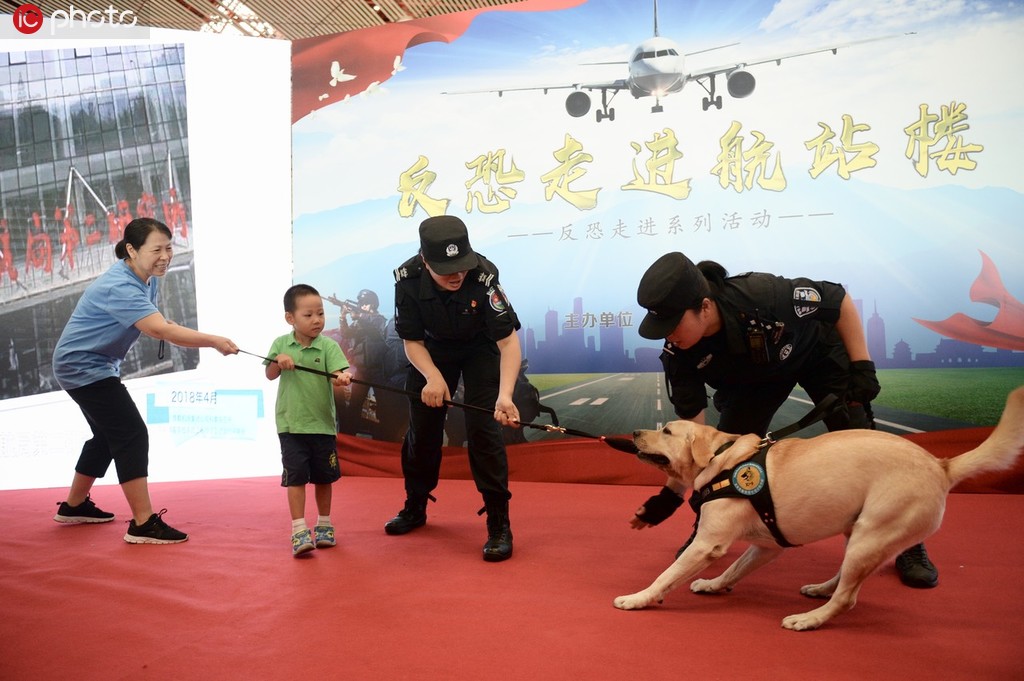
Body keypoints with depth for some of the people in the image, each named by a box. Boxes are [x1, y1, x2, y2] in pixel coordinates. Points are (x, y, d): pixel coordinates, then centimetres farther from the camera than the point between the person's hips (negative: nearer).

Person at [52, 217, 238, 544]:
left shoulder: (148, 280, 1)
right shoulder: (119, 287, -30)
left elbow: (155, 325, 17)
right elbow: (161, 330, -41)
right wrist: (214, 341, -42)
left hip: (98, 366, 10)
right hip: (82, 367, -10)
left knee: (108, 436, 19)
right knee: (132, 434, -16)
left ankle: (74, 506, 36)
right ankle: (143, 524, -15)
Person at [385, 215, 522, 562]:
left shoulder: (483, 276, -36)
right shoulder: (407, 279, -28)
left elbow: (508, 341, -36)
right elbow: (412, 340, -15)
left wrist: (505, 395, -49)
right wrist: (433, 376, -33)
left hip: (480, 348, -3)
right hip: (433, 349, 3)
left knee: (483, 429, -14)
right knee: (421, 427, 10)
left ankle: (499, 523, -3)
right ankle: (415, 507, 33)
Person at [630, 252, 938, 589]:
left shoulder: (761, 295, -43)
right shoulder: (679, 355, -30)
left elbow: (839, 300, -26)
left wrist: (862, 366, -25)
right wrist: (672, 493, -22)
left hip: (820, 353, -3)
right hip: (754, 378, 3)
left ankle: (909, 545, 7)